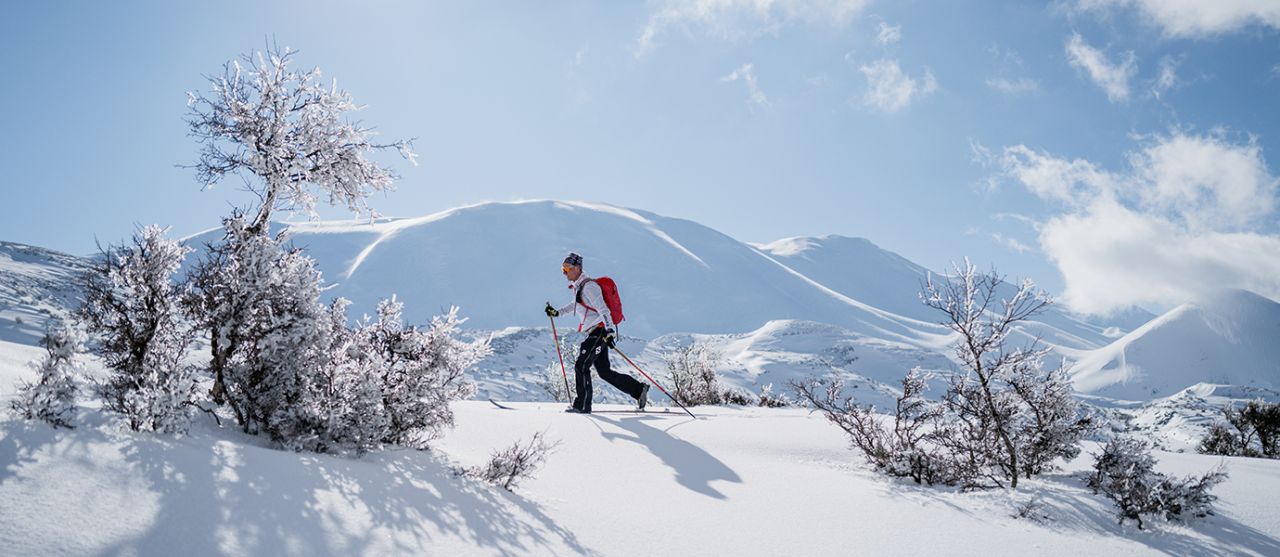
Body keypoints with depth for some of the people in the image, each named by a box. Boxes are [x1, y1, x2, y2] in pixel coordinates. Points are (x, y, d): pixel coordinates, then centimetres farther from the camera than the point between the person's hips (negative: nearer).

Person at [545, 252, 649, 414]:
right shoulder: (577, 286, 15)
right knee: (604, 372, 9)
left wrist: (609, 330, -33)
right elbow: (576, 304, 35)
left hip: (600, 332, -10)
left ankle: (582, 405, -3)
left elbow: (602, 308, -24)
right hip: (593, 333, 10)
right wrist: (557, 312, 35)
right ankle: (639, 390, 15)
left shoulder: (588, 285, -14)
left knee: (581, 366, -10)